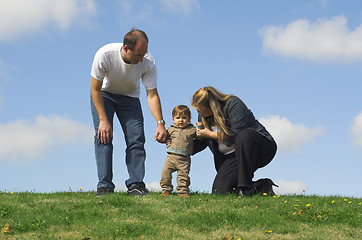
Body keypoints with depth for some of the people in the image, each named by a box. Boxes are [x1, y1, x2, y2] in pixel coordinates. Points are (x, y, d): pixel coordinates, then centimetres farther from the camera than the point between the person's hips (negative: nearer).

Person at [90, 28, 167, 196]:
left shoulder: (148, 62, -29)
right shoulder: (104, 55, -35)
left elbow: (152, 94, -21)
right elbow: (95, 89, -24)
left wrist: (160, 123, -31)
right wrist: (103, 120, -27)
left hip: (129, 97, 2)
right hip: (104, 94, -2)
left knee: (136, 138, -10)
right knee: (103, 136, -16)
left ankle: (136, 184, -6)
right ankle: (104, 186, -16)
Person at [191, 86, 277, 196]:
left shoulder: (233, 104, -18)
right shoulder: (203, 117, 4)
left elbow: (236, 136, -26)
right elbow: (201, 143, 16)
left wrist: (210, 134, -16)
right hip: (230, 156, 6)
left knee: (244, 136, -42)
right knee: (219, 192, -14)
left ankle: (246, 187, -33)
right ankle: (260, 187, 2)